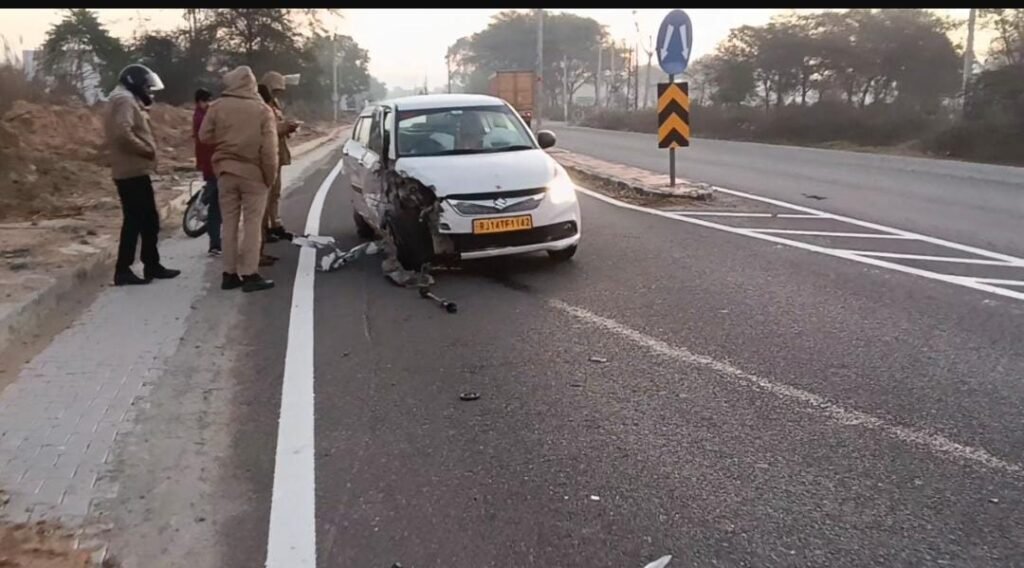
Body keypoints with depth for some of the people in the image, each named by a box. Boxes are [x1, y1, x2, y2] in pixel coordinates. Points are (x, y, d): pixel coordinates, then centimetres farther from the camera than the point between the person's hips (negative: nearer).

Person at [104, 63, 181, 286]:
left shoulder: (130, 101, 21)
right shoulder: (125, 100, -12)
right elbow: (123, 133, -27)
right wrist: (146, 150, -18)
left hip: (135, 170, 11)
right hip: (133, 171, -11)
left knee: (148, 220, 15)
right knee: (135, 221, -7)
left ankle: (152, 265, 23)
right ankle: (123, 270, -2)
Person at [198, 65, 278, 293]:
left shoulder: (218, 106, 0)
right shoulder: (262, 109, -6)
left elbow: (205, 136, 3)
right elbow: (269, 148, -11)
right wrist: (271, 176, -4)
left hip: (226, 171, 3)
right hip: (253, 173, -2)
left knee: (229, 224, 9)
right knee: (252, 224, 1)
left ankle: (230, 274, 12)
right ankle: (250, 274, -1)